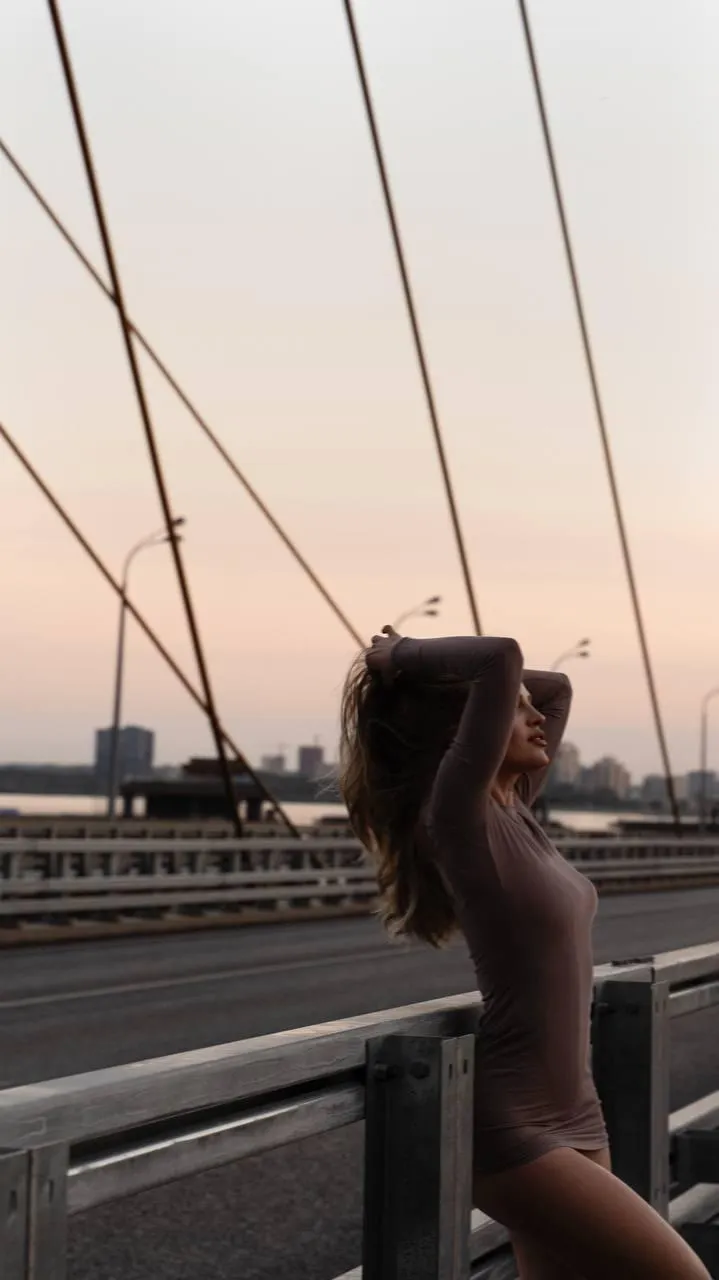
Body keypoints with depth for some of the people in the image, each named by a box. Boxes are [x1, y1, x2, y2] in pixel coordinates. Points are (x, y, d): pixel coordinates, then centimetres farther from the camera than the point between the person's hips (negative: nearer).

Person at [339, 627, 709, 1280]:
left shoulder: (515, 810, 10)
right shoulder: (458, 817, -15)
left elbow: (557, 686, 23)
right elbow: (503, 658, -27)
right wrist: (400, 659, -12)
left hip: (570, 1119, 9)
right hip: (513, 1130, -9)